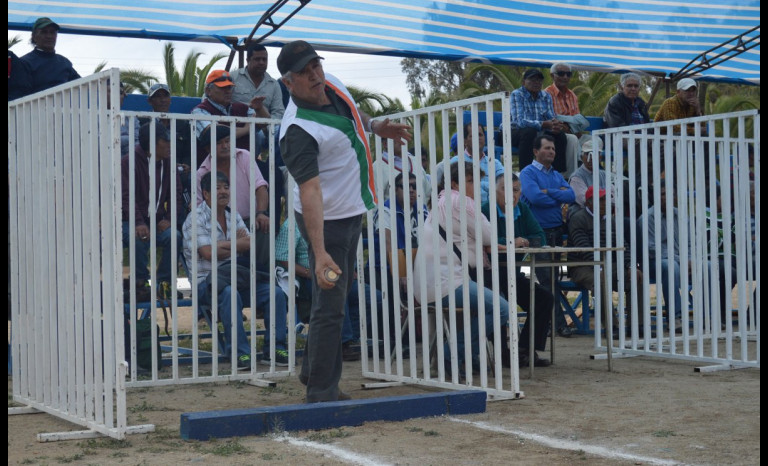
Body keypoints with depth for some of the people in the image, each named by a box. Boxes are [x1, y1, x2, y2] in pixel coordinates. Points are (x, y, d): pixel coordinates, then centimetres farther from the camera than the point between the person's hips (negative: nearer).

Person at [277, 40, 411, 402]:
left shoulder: (332, 85, -3)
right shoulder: (298, 130, -30)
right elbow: (309, 191, -39)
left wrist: (375, 126, 18)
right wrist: (319, 252, -44)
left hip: (353, 211, 10)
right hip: (327, 221, -9)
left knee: (337, 295, 20)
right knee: (330, 307, -7)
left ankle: (314, 372, 34)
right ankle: (321, 395, 2)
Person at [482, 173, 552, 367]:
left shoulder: (522, 210, 10)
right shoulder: (485, 211, -14)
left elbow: (540, 238, 4)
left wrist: (524, 241, -17)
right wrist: (510, 243, -25)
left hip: (512, 274, 8)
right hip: (489, 276, -8)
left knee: (545, 298, -2)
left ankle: (525, 349, 4)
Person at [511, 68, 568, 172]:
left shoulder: (546, 96, 6)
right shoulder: (517, 95, -12)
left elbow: (551, 118, 0)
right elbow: (520, 121, -24)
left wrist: (555, 125, -28)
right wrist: (544, 124, -35)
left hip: (537, 134, 5)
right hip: (515, 133, -5)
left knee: (560, 135, -17)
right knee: (529, 131, -36)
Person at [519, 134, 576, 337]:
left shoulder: (556, 175, 18)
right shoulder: (528, 173, -2)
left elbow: (571, 196, 3)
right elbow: (535, 197, -18)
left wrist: (548, 192, -12)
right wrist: (559, 198, -3)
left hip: (558, 231, 6)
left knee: (553, 279, 9)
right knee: (548, 279, -8)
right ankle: (559, 323, -8)